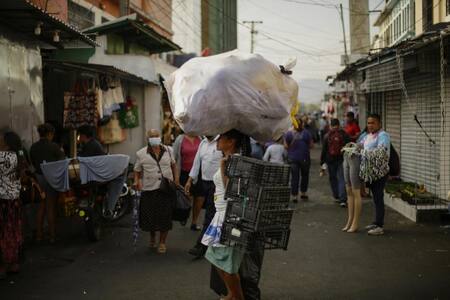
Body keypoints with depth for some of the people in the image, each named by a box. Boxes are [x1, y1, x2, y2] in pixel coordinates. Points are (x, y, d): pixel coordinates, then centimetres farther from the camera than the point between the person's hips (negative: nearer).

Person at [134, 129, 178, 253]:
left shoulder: (168, 151, 6)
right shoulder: (141, 154, 0)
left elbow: (173, 165, 20)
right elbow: (137, 171, 5)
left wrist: (176, 180, 14)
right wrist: (136, 181, -13)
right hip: (149, 189, -1)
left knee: (165, 216, 1)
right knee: (149, 216, 3)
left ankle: (162, 242, 18)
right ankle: (152, 237, 34)